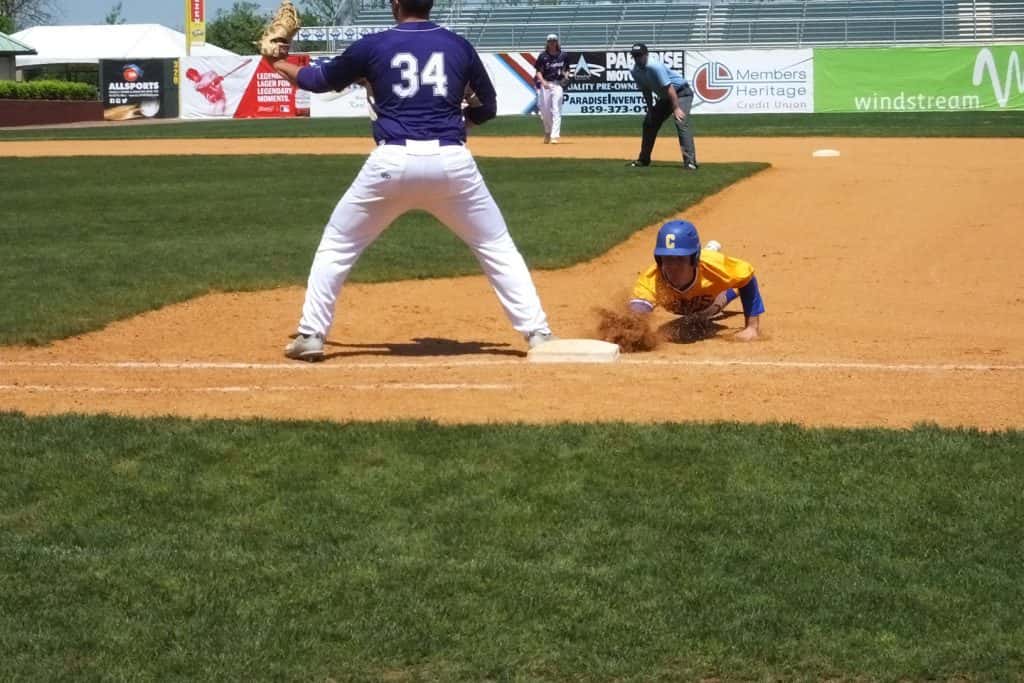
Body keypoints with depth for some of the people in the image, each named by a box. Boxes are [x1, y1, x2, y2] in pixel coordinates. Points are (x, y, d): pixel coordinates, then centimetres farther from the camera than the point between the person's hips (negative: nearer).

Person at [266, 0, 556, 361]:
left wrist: (280, 64, 40)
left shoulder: (373, 46, 7)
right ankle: (538, 333, 7)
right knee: (497, 248, 14)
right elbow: (488, 107, 21)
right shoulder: (459, 46, 11)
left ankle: (311, 335, 13)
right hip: (452, 161, 1)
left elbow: (321, 80, 22)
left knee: (337, 246, 16)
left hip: (392, 161, -1)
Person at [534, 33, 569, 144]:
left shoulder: (563, 56, 6)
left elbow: (566, 69, 16)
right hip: (545, 84, 0)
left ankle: (554, 136, -16)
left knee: (556, 110, -11)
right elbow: (538, 71, -2)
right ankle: (548, 132, 30)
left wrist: (565, 76, -6)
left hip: (558, 84, 0)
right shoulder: (543, 56, 0)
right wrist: (543, 81, -20)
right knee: (545, 111, 5)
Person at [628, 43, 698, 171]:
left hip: (681, 92, -9)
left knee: (681, 122, -26)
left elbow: (669, 88, -32)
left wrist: (676, 108, -36)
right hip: (665, 97, 9)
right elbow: (646, 91, 9)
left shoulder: (654, 67, -29)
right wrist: (650, 110, 5)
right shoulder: (636, 71, -5)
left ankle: (690, 161, -33)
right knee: (649, 122, 12)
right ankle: (643, 159, 26)